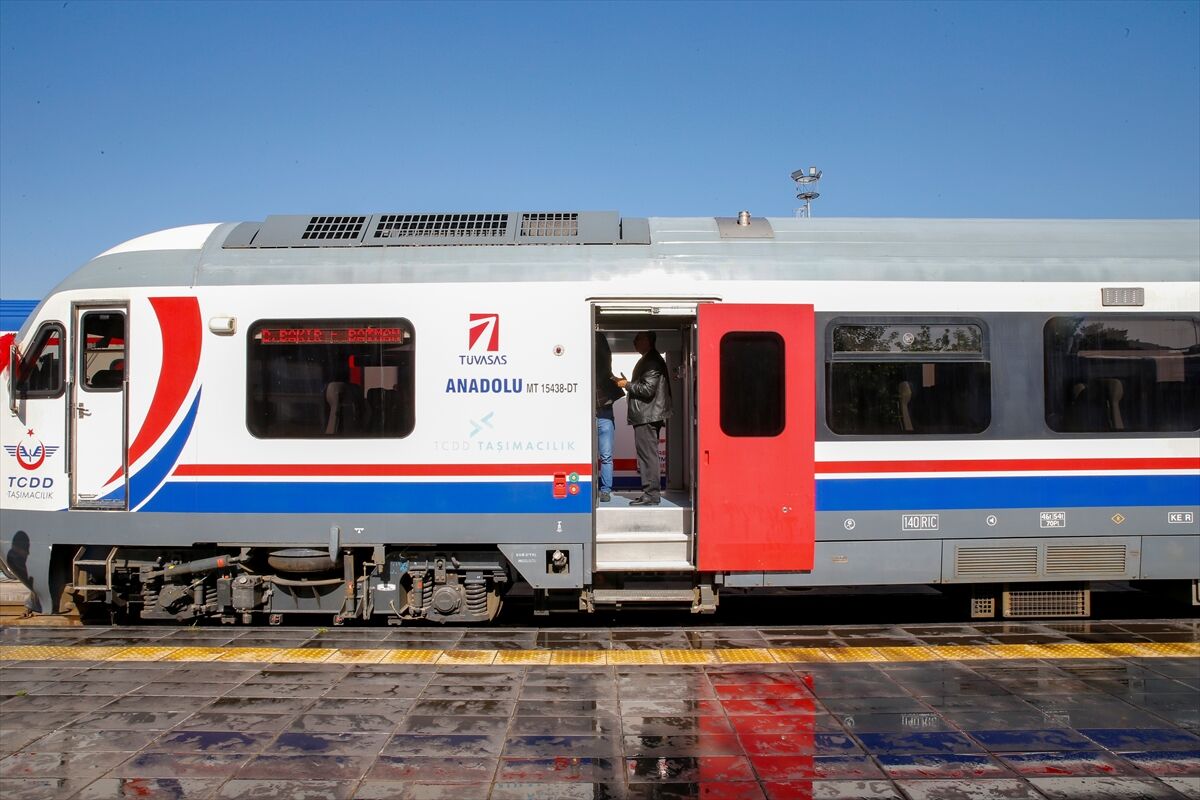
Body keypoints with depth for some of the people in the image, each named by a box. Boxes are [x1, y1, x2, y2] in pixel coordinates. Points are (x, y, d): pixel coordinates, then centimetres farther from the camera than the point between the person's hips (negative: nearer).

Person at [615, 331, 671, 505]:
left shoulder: (652, 362, -13)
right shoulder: (647, 360, 20)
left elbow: (648, 389, -20)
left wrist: (627, 385, -10)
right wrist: (627, 383, 15)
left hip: (647, 417, -11)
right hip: (645, 416, 11)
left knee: (648, 455, -9)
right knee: (647, 455, 12)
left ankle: (651, 494, -8)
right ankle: (650, 493, 15)